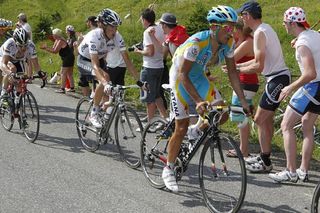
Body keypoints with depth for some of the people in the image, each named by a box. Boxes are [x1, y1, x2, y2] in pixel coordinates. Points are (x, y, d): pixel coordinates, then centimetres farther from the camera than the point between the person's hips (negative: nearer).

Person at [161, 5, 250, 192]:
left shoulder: (228, 43, -15)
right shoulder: (197, 42, -33)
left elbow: (232, 72, -7)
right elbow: (183, 75, -32)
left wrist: (243, 101, -11)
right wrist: (198, 101, -40)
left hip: (199, 77, 6)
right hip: (181, 78, -5)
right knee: (182, 127, -4)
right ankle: (168, 169, 13)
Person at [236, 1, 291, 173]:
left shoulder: (260, 33, -18)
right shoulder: (265, 28, 13)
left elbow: (258, 67, -21)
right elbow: (258, 60, 17)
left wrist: (237, 70, -8)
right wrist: (236, 66, 15)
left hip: (277, 79, -10)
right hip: (280, 76, 10)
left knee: (259, 120, -6)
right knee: (267, 118, 17)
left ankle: (265, 163, 1)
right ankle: (264, 156, 27)